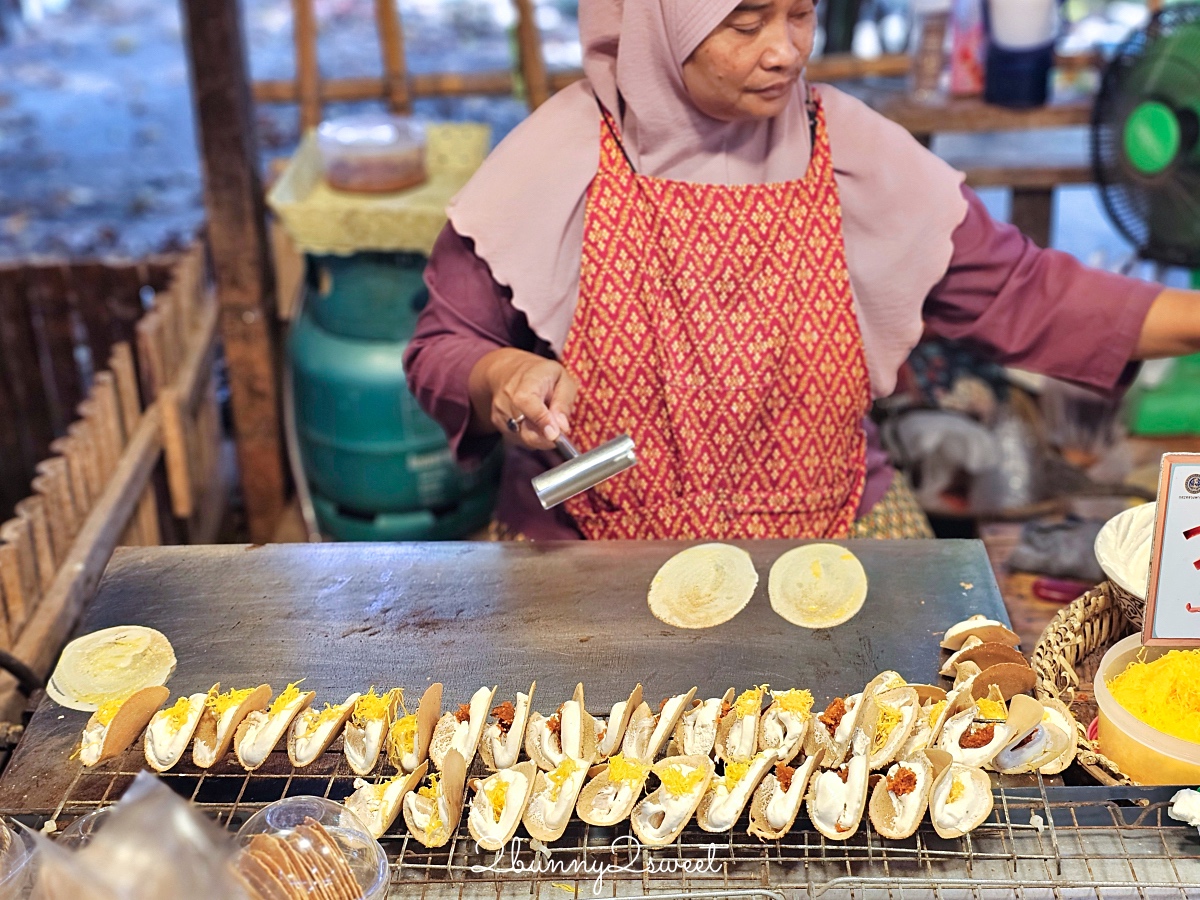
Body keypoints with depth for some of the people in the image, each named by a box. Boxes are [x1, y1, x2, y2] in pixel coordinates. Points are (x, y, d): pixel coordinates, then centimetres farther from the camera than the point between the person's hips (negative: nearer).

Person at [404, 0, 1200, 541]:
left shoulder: (857, 156, -2)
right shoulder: (556, 163, -7)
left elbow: (1018, 294, 5)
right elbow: (442, 348, 2)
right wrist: (503, 378, -20)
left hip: (834, 536, 2)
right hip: (592, 545, -2)